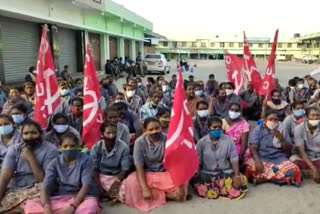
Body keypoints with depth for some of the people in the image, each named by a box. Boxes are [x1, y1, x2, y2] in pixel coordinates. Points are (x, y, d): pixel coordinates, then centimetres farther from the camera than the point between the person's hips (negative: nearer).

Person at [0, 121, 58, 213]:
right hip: (13, 190, 4)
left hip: (35, 191, -4)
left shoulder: (50, 150, -8)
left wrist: (31, 158, -14)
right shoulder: (14, 149, 5)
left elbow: (43, 180, -10)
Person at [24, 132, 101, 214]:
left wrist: (71, 207, -29)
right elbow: (45, 187, -8)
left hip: (80, 198, -3)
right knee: (30, 205, -20)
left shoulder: (85, 160, -5)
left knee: (91, 205, -38)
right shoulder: (54, 163, 2)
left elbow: (86, 186, -15)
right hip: (59, 199, 3)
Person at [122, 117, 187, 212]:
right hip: (147, 174, 1)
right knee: (131, 182, -29)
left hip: (165, 173, 0)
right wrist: (145, 189, -30)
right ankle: (168, 194, -15)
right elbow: (139, 167, -19)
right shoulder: (140, 142, -16)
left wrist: (179, 186, -28)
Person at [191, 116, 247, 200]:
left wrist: (237, 176, -15)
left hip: (226, 172, 1)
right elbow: (198, 162, 0)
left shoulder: (228, 140, -3)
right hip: (207, 173, -1)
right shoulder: (202, 142, -3)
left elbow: (234, 160, -4)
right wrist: (196, 178, -10)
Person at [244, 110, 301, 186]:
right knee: (250, 166, -34)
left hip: (279, 159, 3)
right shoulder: (257, 130, 3)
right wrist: (257, 161, -28)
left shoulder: (282, 130, 11)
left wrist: (281, 139, -12)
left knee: (293, 170, -29)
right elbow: (253, 148, -9)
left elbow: (289, 150, 6)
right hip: (262, 159, -2)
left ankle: (262, 177, -22)